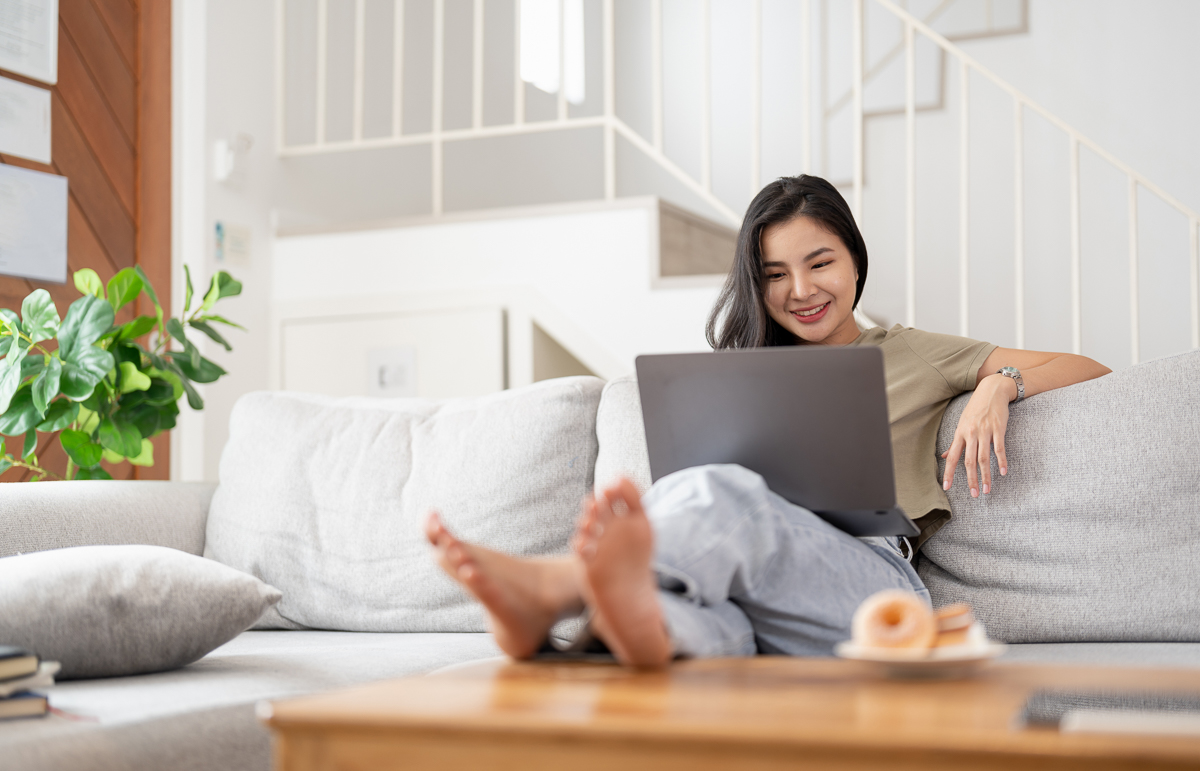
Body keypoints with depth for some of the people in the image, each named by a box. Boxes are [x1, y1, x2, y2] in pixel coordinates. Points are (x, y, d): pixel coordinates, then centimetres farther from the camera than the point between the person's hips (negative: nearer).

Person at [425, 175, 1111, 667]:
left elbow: (1091, 371, 24)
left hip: (869, 574, -3)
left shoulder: (913, 356, 27)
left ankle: (547, 585, -63)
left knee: (721, 493, -36)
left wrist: (999, 382, 3)